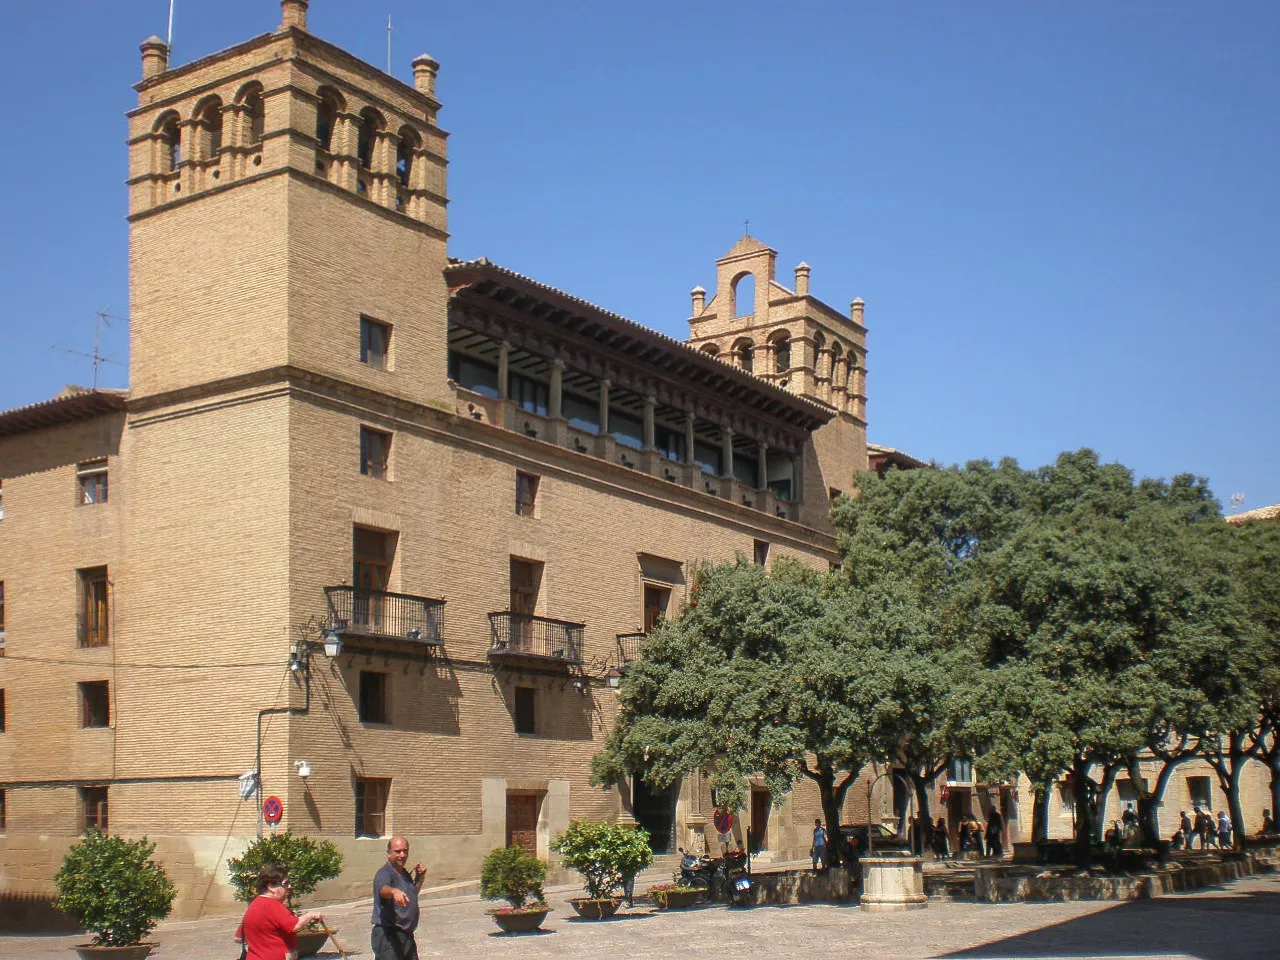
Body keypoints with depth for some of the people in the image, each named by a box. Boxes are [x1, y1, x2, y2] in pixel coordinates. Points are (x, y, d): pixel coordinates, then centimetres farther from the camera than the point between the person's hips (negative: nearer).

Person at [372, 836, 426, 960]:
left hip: (407, 936, 9)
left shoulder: (404, 873, 14)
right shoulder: (384, 874, -15)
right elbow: (383, 889, -39)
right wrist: (394, 891, -60)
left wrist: (419, 878, 17)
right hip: (388, 937, -9)